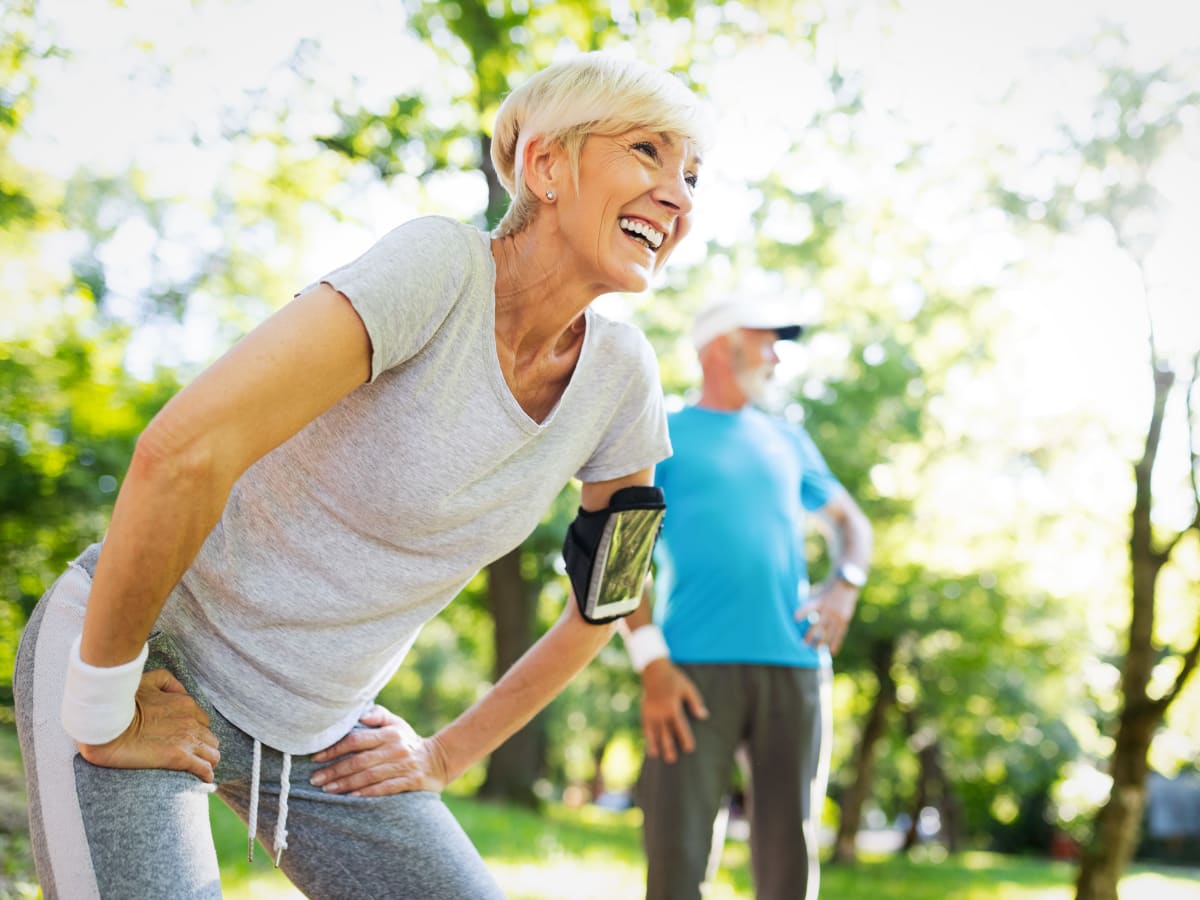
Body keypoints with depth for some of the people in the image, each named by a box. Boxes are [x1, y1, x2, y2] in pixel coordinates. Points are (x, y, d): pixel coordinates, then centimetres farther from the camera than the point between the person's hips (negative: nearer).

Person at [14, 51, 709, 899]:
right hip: (141, 662, -6)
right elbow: (181, 454, -33)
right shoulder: (443, 266, -24)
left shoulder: (618, 374, -5)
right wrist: (103, 709, -23)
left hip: (319, 726, 6)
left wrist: (448, 754, 9)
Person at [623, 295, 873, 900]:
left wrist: (845, 583, 6)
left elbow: (850, 521, 29)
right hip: (697, 668, -4)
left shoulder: (788, 440, 21)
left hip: (795, 667, 4)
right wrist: (652, 664, -13)